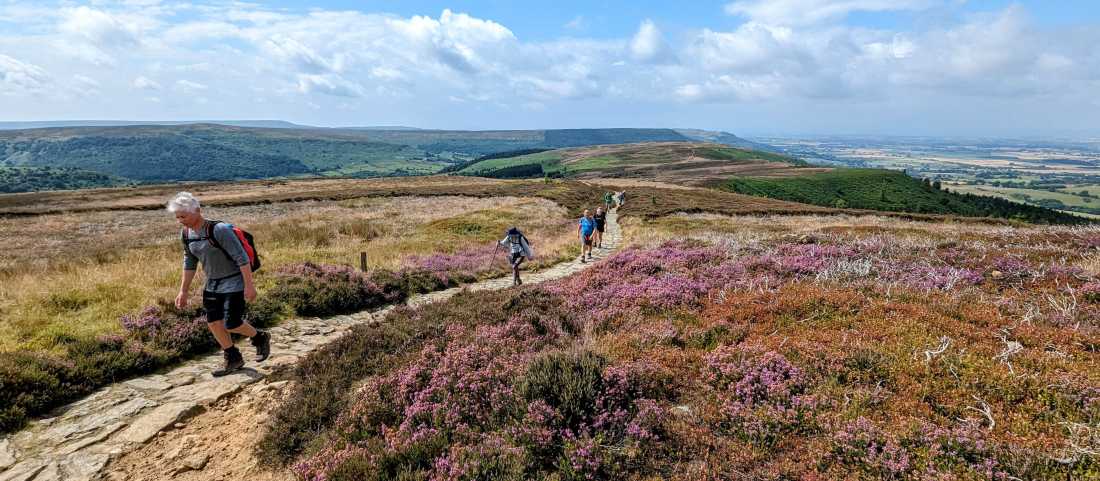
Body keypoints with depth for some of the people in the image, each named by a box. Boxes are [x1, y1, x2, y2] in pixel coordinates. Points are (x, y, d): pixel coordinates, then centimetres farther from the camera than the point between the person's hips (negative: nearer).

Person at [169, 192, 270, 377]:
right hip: (212, 285, 8)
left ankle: (260, 338, 20)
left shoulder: (219, 230, -25)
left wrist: (249, 285, -24)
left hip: (234, 283, -8)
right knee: (213, 323, 6)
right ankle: (233, 359, 22)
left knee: (231, 325, -8)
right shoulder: (186, 234, -1)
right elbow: (189, 263, 12)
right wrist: (183, 291, 13)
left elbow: (242, 258, -24)